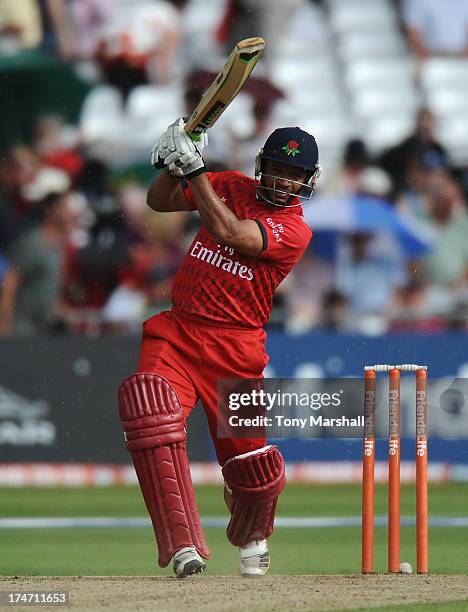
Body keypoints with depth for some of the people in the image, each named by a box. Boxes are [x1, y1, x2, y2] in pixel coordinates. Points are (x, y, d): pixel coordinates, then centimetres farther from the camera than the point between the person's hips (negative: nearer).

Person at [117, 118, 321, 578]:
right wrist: (173, 164, -8)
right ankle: (183, 544, -31)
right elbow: (159, 202, 12)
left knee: (250, 461, 2)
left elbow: (228, 233, -22)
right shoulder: (231, 187, 9)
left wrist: (195, 168, -22)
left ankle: (251, 538, 40)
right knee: (147, 402, -27)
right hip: (176, 331, 2)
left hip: (235, 346, -2)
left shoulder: (294, 230, -7)